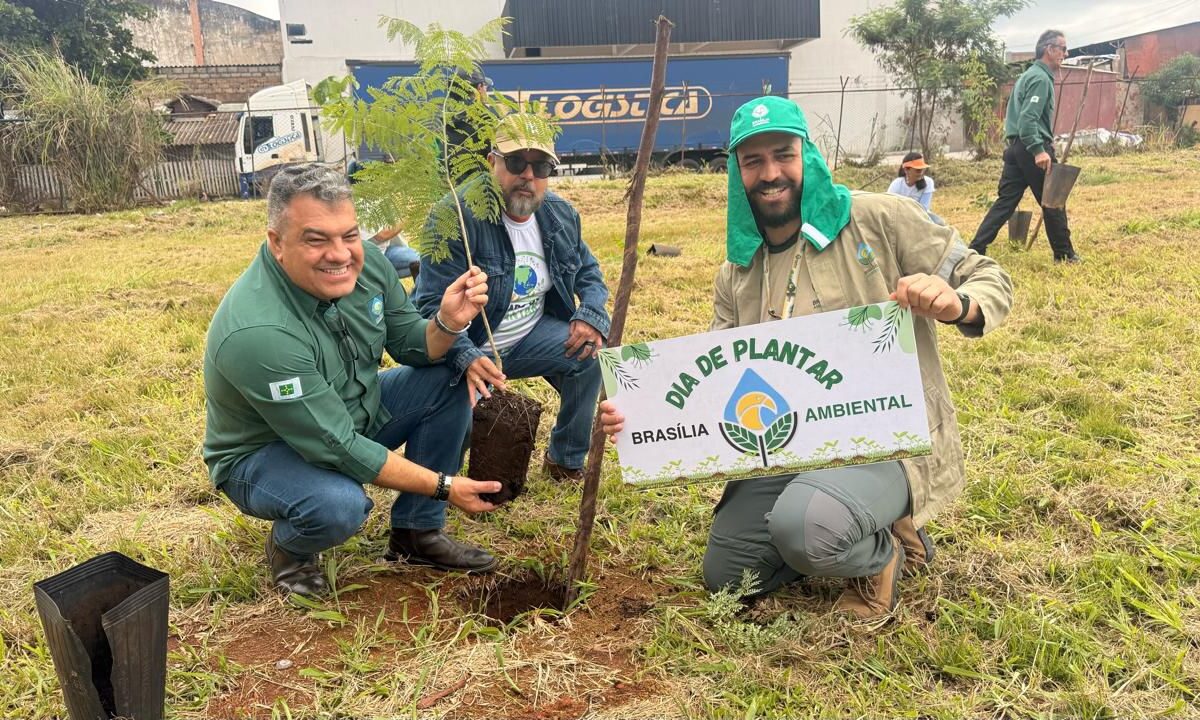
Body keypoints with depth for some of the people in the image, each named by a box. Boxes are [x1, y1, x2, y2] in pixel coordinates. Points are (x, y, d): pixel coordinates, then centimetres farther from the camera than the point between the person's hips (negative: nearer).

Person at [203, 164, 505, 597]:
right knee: (340, 505, -36)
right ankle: (288, 549, 2)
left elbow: (411, 347, -3)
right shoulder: (257, 332, -36)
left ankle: (416, 533, 4)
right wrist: (443, 486, -27)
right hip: (264, 455, -7)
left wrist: (448, 324, -26)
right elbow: (339, 449, -32)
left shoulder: (365, 262, -15)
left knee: (448, 378, -8)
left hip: (354, 416, 7)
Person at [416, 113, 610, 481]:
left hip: (529, 338, 5)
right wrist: (467, 358, -42)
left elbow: (589, 273, 12)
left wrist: (592, 316, -12)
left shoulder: (561, 215, -1)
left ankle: (567, 460, 3)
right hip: (467, 350, -5)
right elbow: (433, 305, -24)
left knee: (593, 351, -19)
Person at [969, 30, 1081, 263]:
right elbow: (1028, 118, -23)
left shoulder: (1029, 75, 19)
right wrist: (1039, 150, -30)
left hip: (1017, 147, 9)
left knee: (1005, 200, 5)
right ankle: (1064, 254, 13)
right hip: (1033, 149, -9)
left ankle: (976, 250, -3)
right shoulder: (1041, 78, -12)